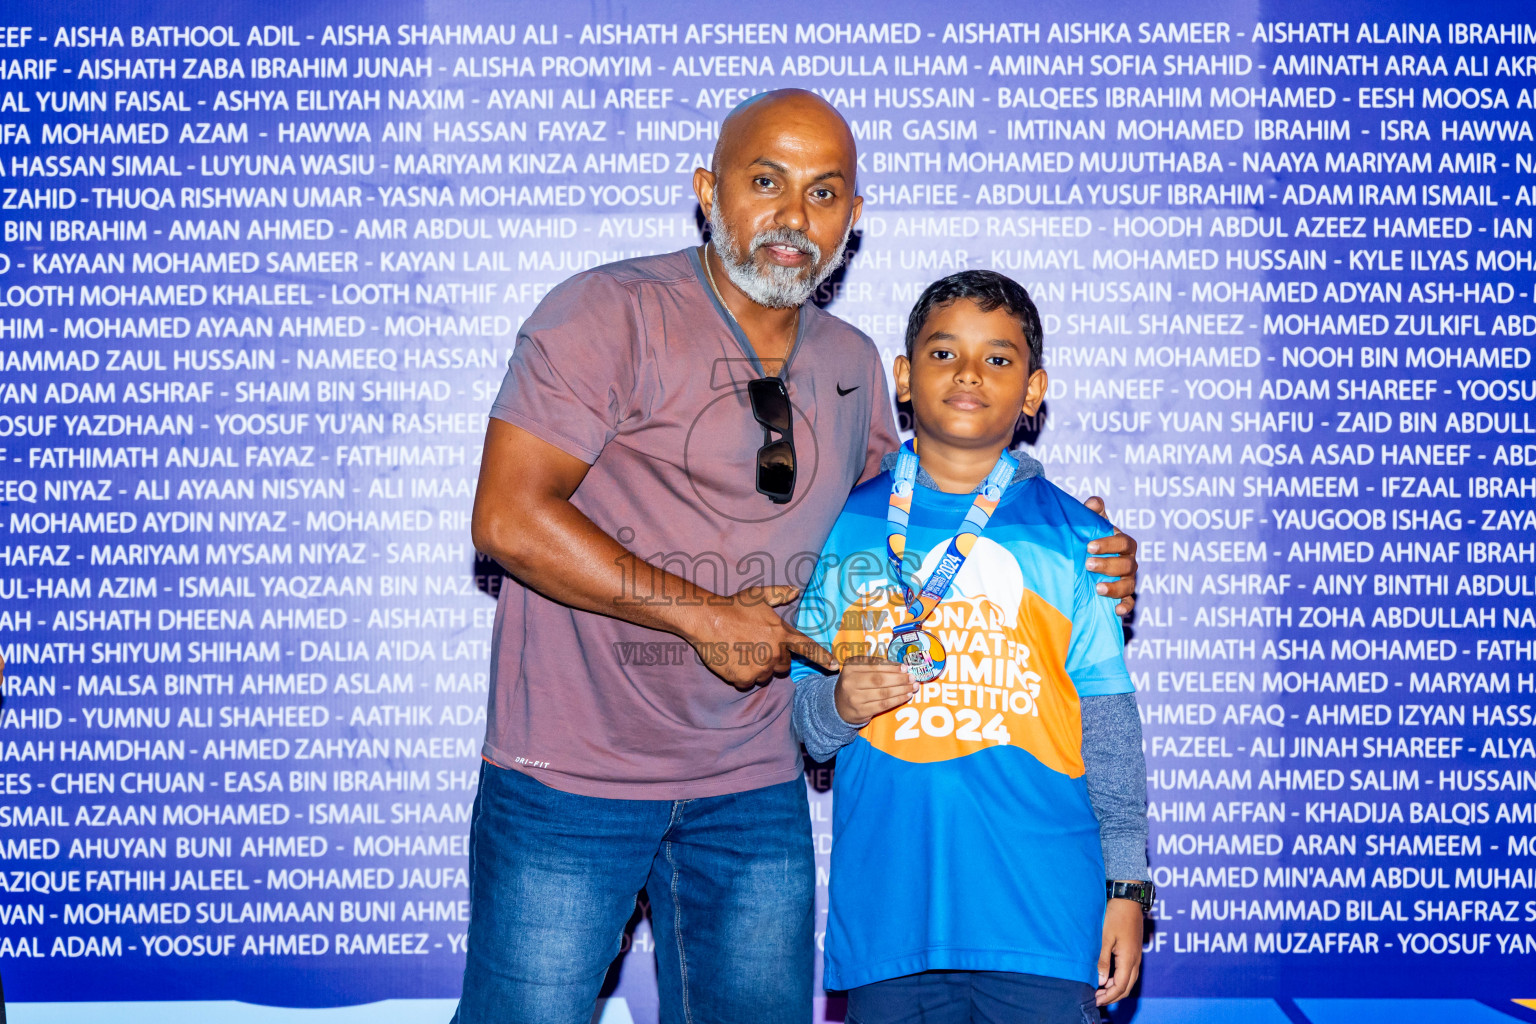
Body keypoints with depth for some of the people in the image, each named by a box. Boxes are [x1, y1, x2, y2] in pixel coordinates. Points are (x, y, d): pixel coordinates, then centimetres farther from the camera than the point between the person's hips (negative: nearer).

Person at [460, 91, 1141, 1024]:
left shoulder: (852, 364, 8)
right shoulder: (611, 315, -11)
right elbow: (509, 517, -17)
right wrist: (704, 616, -16)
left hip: (754, 789, 5)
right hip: (574, 774, -5)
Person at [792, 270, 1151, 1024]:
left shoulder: (1074, 538, 5)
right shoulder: (846, 527, 6)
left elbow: (1109, 723, 6)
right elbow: (801, 724, 9)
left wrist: (1127, 885, 4)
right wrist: (840, 705, -12)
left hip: (1042, 909, 0)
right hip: (887, 907, 1)